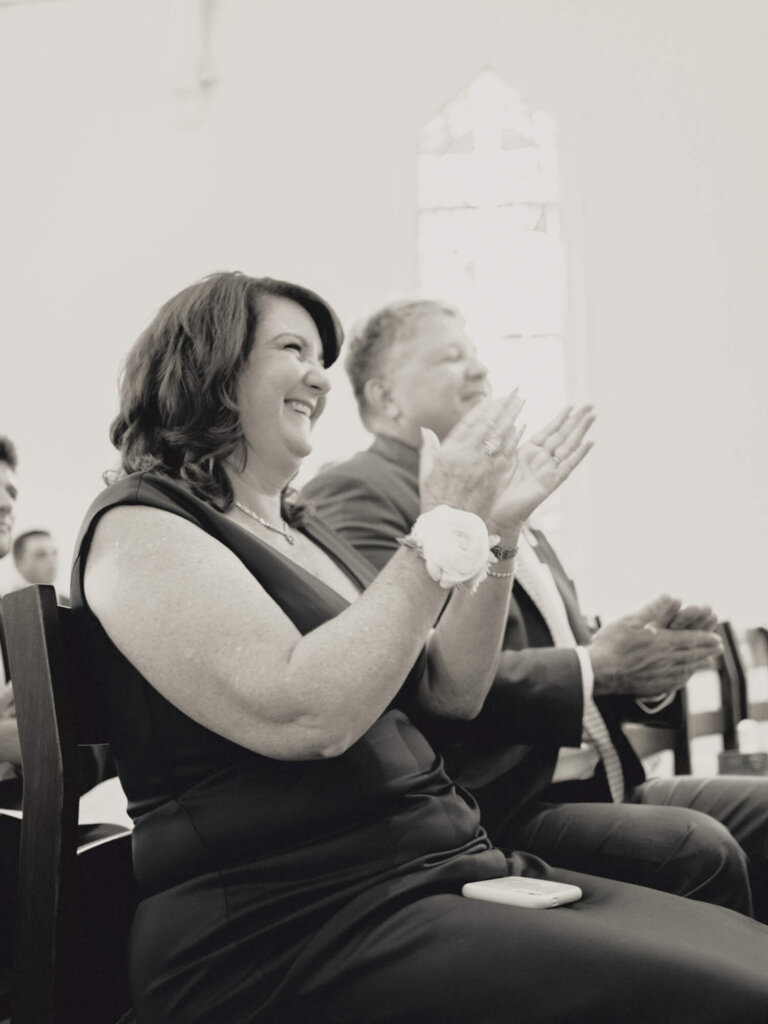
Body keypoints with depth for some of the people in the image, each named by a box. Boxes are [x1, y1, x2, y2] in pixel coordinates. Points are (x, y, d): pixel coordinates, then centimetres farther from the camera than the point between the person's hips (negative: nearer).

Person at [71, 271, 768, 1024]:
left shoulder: (300, 530, 19)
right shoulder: (140, 527, -6)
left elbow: (450, 692, 17)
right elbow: (302, 717, -21)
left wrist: (496, 530, 5)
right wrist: (441, 532, -14)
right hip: (297, 925, -8)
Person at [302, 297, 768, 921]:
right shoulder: (355, 494, -7)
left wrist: (641, 667, -1)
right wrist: (592, 666, -16)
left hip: (590, 784, 9)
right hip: (493, 813, -9)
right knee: (697, 850, -25)